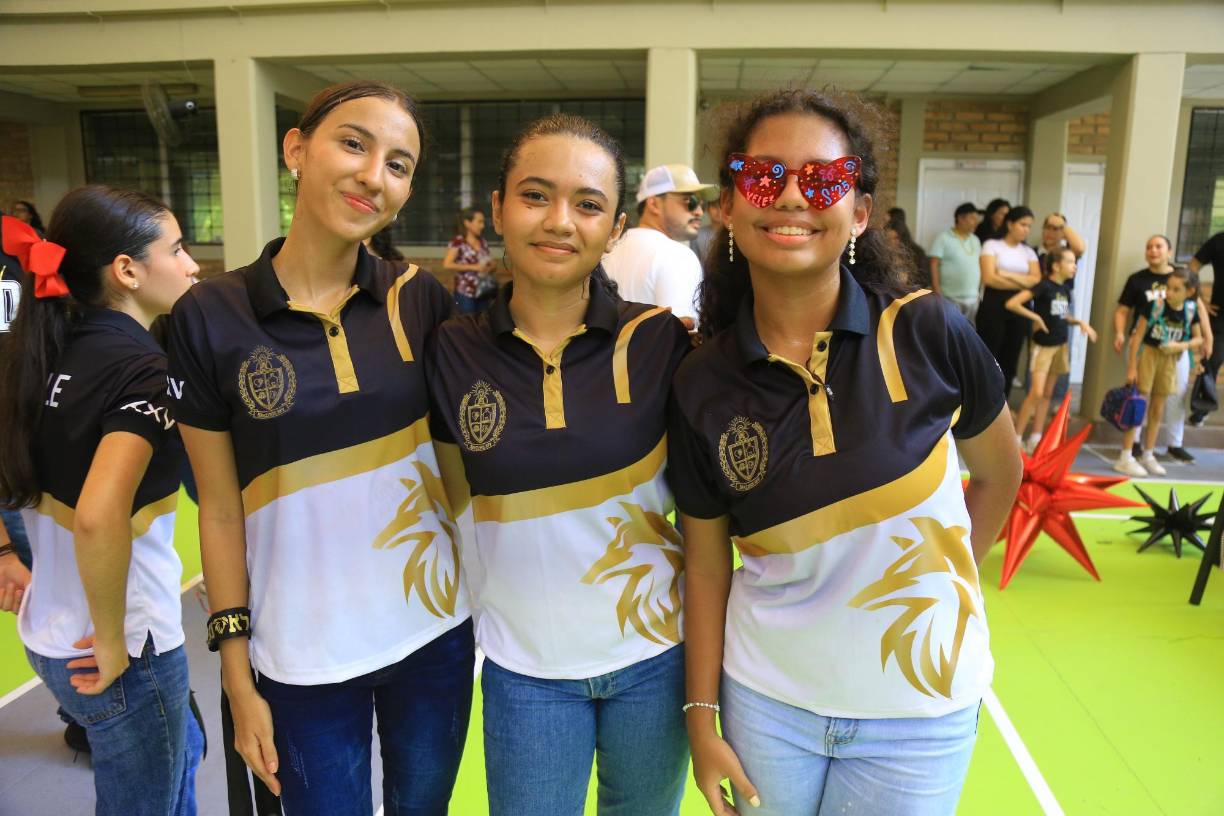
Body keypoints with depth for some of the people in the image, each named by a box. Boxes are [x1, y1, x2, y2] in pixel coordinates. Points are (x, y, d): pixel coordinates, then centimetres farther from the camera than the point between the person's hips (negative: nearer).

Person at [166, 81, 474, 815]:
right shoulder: (211, 317, -9)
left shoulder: (421, 300, -4)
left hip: (438, 630, 2)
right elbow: (221, 511, -4)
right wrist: (237, 677, -2)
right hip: (304, 658, -2)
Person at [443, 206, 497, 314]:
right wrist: (474, 267, -19)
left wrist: (492, 265, -4)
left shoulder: (482, 242, 10)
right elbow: (447, 265, -16)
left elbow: (490, 263, 22)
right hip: (466, 293, -6)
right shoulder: (458, 241, -7)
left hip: (484, 292, 6)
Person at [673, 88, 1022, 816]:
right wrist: (701, 715, -2)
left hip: (921, 709, 0)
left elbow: (1000, 474, 3)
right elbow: (706, 564, -2)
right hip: (766, 700, 1)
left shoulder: (931, 334, -14)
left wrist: (938, 583, 7)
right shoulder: (703, 386, -10)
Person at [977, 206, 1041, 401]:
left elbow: (1037, 280, 0)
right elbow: (989, 278, -14)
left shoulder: (1028, 251, 13)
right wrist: (1023, 283, -6)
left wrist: (1008, 275, -11)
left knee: (1009, 359, 8)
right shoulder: (992, 245, -1)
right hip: (993, 306, -5)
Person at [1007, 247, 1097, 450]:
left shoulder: (1065, 289, 8)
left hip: (1060, 346, 8)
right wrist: (1036, 318, -18)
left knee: (1047, 394, 9)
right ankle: (1016, 438, -5)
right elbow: (1011, 304, -23)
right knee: (1036, 393, -13)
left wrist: (1080, 322, 4)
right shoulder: (1044, 286, -15)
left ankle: (1035, 439, 16)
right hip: (1042, 346, -8)